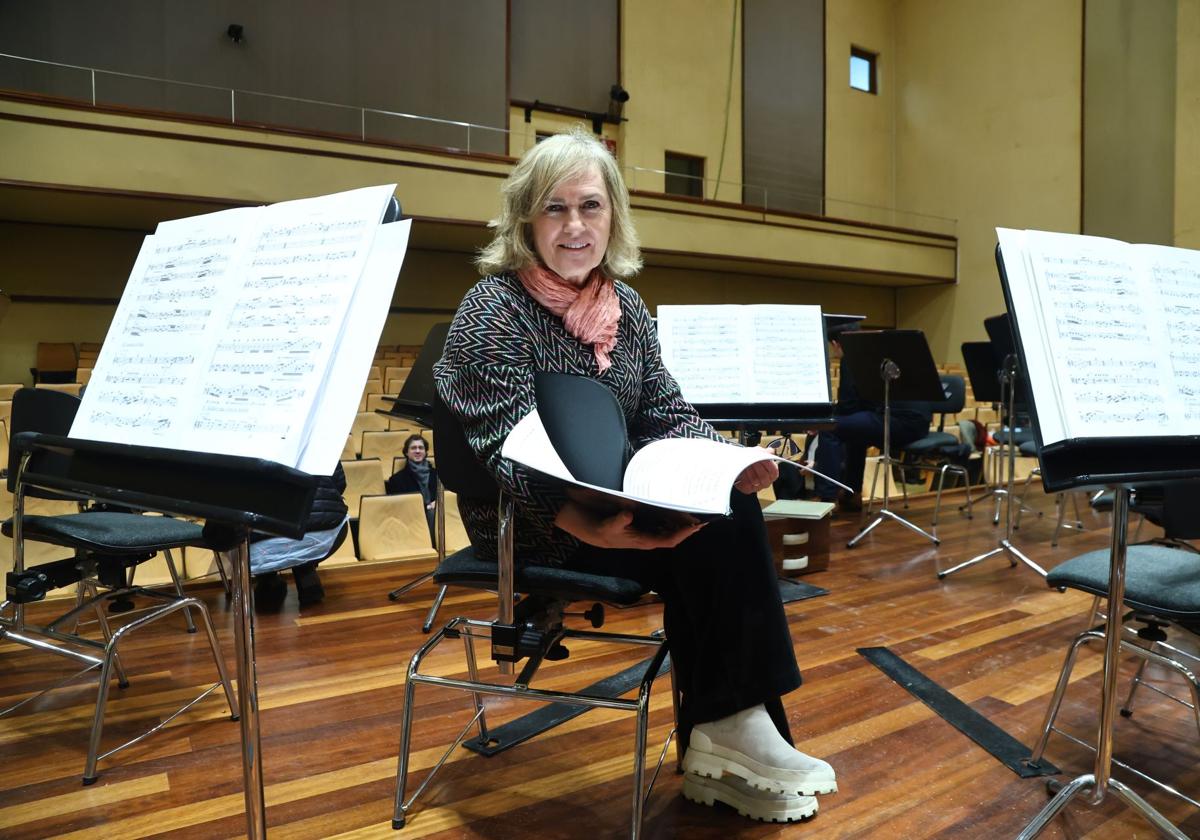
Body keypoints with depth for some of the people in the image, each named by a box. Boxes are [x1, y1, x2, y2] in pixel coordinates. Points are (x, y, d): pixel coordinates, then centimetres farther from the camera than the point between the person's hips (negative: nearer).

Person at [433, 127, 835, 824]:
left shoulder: (624, 305, 6)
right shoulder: (495, 308, -15)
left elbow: (666, 414, 6)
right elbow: (510, 453, -24)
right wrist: (585, 524, -42)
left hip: (614, 498, 6)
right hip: (528, 525, -6)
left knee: (731, 509, -17)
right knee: (710, 538, -21)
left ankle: (729, 739, -6)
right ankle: (728, 739, -2)